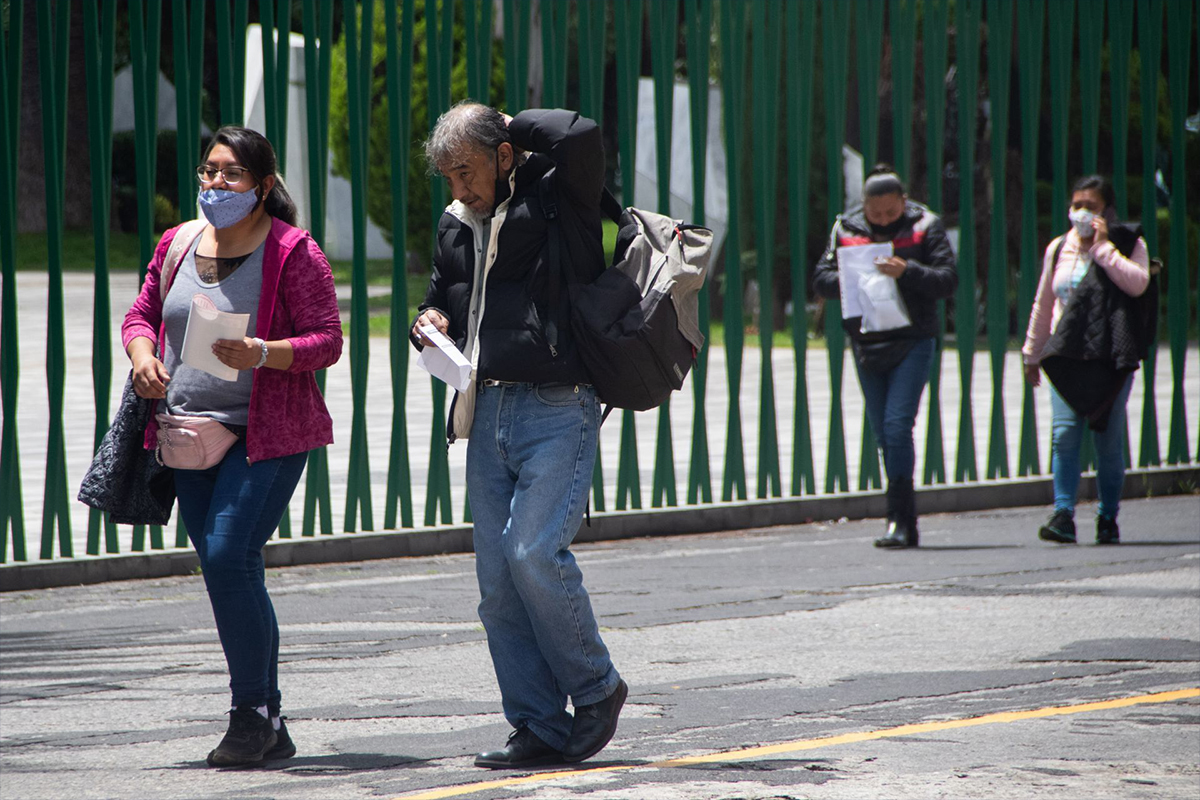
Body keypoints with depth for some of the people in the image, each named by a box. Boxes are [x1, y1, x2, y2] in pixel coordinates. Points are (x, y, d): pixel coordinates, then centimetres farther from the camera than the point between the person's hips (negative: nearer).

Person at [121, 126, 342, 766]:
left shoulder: (294, 253, -7)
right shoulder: (177, 244, 11)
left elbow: (326, 341, -9)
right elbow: (142, 313, 18)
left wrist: (263, 354, -25)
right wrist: (142, 353, -4)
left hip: (267, 435, -6)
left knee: (229, 556, -18)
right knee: (225, 570, 8)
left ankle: (252, 712, -7)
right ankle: (269, 729, 16)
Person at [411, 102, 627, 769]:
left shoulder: (555, 202, -5)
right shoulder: (458, 226, 16)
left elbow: (581, 135, -24)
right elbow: (443, 296, 31)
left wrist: (514, 124, -6)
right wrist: (433, 322, 7)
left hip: (558, 411, -7)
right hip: (488, 411, 7)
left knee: (533, 551, -19)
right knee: (497, 579, 2)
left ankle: (597, 689, 2)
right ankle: (541, 731, 7)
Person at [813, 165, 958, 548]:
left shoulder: (925, 226, -1)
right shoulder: (846, 229, 7)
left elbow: (948, 280, -7)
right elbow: (821, 278, 6)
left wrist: (907, 272, -22)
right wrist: (849, 282, -14)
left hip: (912, 341, -4)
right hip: (866, 342, 4)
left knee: (897, 424, -16)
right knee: (883, 432, 8)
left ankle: (898, 520, -14)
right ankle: (907, 525, 17)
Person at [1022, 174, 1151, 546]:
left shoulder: (1128, 245, 2)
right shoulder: (1059, 249, 13)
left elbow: (1137, 283, -19)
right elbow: (1043, 304, 22)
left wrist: (1103, 246, -15)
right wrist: (1032, 353, 24)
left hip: (1111, 357, -3)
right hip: (1066, 356, 3)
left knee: (1109, 440, 1)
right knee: (1064, 433, -12)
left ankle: (1108, 518, 14)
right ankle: (1063, 514, -16)